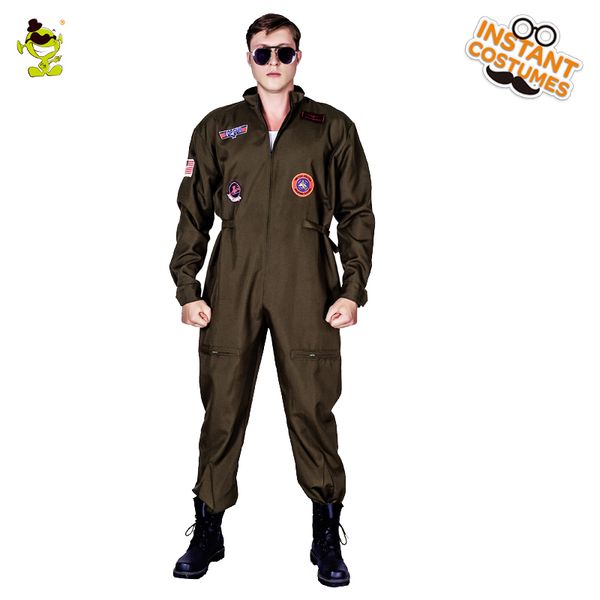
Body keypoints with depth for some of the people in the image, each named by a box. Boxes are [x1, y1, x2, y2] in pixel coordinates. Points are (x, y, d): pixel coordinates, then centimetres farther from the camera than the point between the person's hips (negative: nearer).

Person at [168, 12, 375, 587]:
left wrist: (352, 290, 0)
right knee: (222, 412, 5)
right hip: (231, 289, 1)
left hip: (307, 291, -1)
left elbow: (357, 212, 9)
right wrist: (187, 290, 4)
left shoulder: (332, 128, 10)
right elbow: (193, 213, 12)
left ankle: (327, 537, 18)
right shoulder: (217, 128, 13)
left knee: (312, 411, 1)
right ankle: (207, 532, 22)